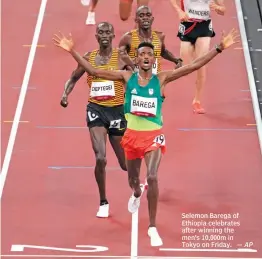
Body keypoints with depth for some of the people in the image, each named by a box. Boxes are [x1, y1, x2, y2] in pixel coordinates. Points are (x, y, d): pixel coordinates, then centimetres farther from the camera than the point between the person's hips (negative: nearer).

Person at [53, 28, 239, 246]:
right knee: (133, 178, 19)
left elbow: (193, 66, -12)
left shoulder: (162, 79, -7)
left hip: (154, 135, -2)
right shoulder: (127, 77, -4)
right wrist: (72, 50, -12)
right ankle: (136, 194, 59)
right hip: (133, 134, 2)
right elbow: (93, 71, -6)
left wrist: (219, 48, -18)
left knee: (152, 177, -18)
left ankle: (153, 227, -5)